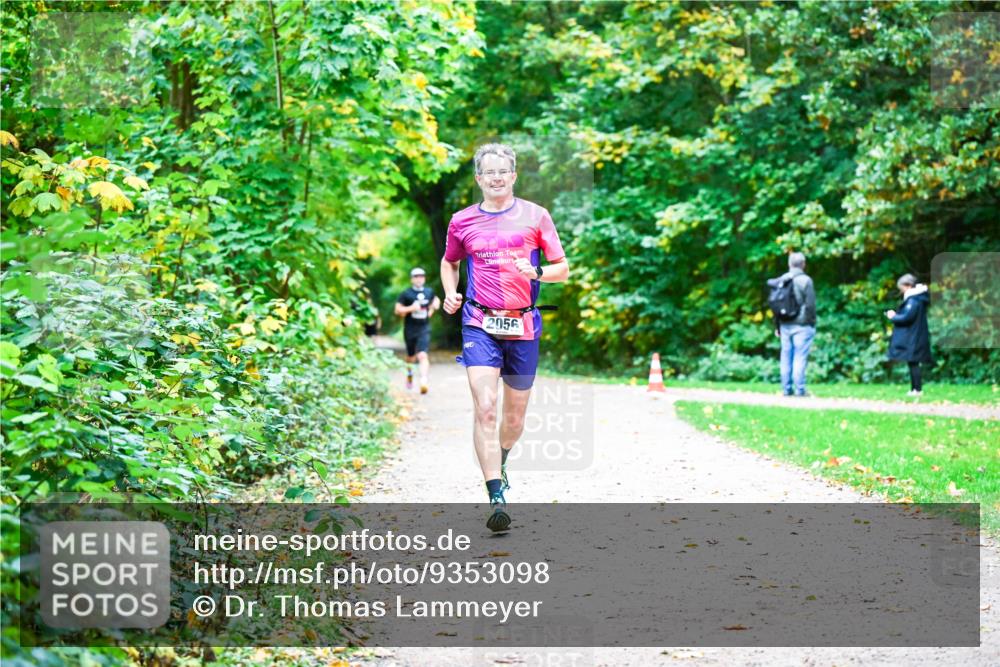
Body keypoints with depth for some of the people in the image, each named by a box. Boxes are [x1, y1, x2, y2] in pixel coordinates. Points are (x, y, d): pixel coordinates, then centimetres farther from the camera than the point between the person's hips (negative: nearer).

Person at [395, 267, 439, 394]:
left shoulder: (429, 292, 6)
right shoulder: (406, 294, -5)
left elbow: (435, 300, 29)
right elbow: (398, 310, -6)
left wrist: (434, 306, 10)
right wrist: (411, 308, -18)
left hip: (424, 329, 0)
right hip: (410, 330, 0)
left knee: (423, 355, -17)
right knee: (411, 356, 16)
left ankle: (424, 382, -27)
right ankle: (409, 374, 47)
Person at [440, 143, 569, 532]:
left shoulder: (535, 216, 3)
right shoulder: (462, 221, 6)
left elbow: (562, 269, 6)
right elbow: (449, 262, 24)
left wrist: (536, 272, -15)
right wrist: (451, 293, 5)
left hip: (523, 325, 1)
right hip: (480, 324, -1)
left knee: (515, 415, 11)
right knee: (485, 408, -17)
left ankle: (500, 463, 43)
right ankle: (497, 498, -20)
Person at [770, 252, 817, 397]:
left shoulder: (781, 280, 8)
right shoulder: (805, 281, -8)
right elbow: (810, 304, -10)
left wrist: (777, 326, 17)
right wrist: (812, 323, 0)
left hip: (785, 325, 5)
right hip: (802, 325, -5)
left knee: (786, 356, 8)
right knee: (800, 357, -4)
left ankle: (786, 388, 9)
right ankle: (800, 389, -6)